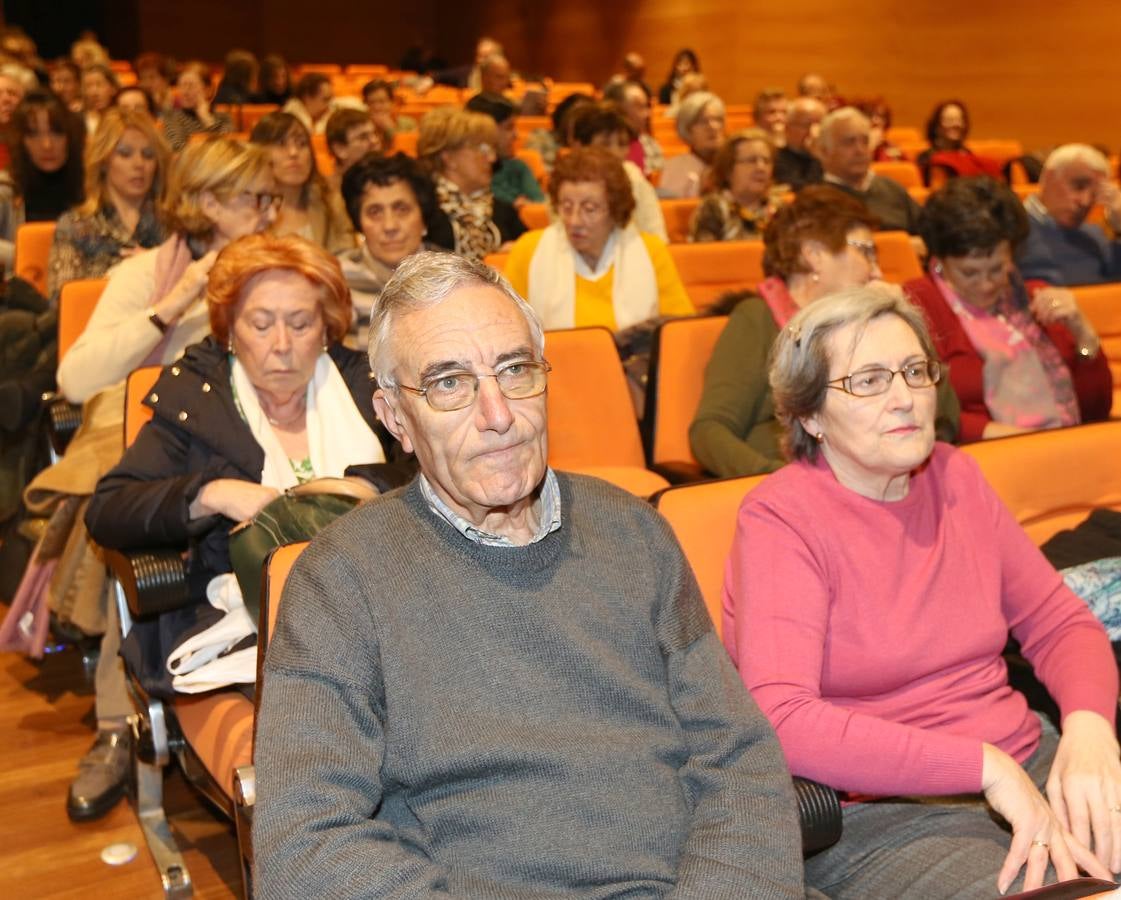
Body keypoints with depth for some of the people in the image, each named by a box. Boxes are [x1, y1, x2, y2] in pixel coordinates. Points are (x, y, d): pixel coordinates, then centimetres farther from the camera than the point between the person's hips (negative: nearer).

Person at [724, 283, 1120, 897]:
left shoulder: (953, 476, 10)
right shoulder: (780, 517, -10)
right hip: (876, 813, -7)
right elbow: (781, 720, -22)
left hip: (1029, 770, 7)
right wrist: (987, 767, -22)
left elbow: (1060, 622, 13)